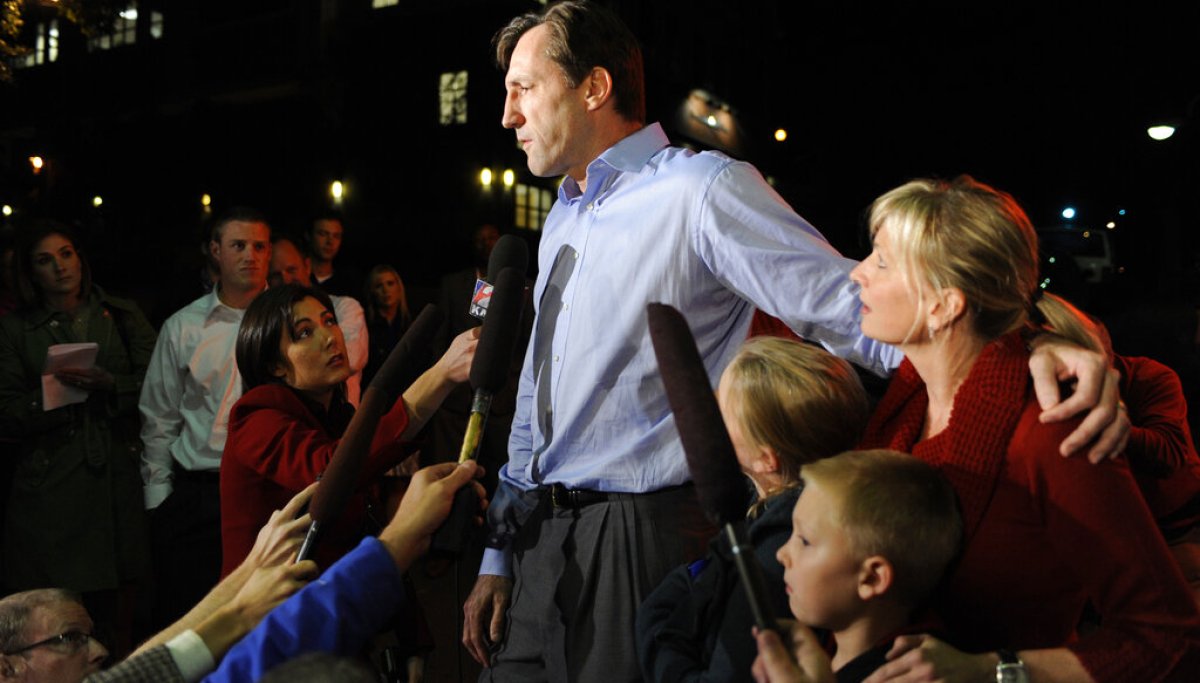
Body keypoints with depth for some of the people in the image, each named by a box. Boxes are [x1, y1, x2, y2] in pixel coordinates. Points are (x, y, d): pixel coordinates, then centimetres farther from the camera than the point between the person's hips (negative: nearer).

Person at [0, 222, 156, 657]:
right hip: (49, 487, -1)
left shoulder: (122, 315, 13)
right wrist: (53, 392, -11)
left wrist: (109, 385, -12)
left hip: (118, 478, 1)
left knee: (119, 613, 3)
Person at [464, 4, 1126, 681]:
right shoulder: (564, 221, 14)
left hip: (638, 543, -8)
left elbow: (853, 310, -18)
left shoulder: (700, 188, -12)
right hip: (539, 543, 8)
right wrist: (498, 557, 16)